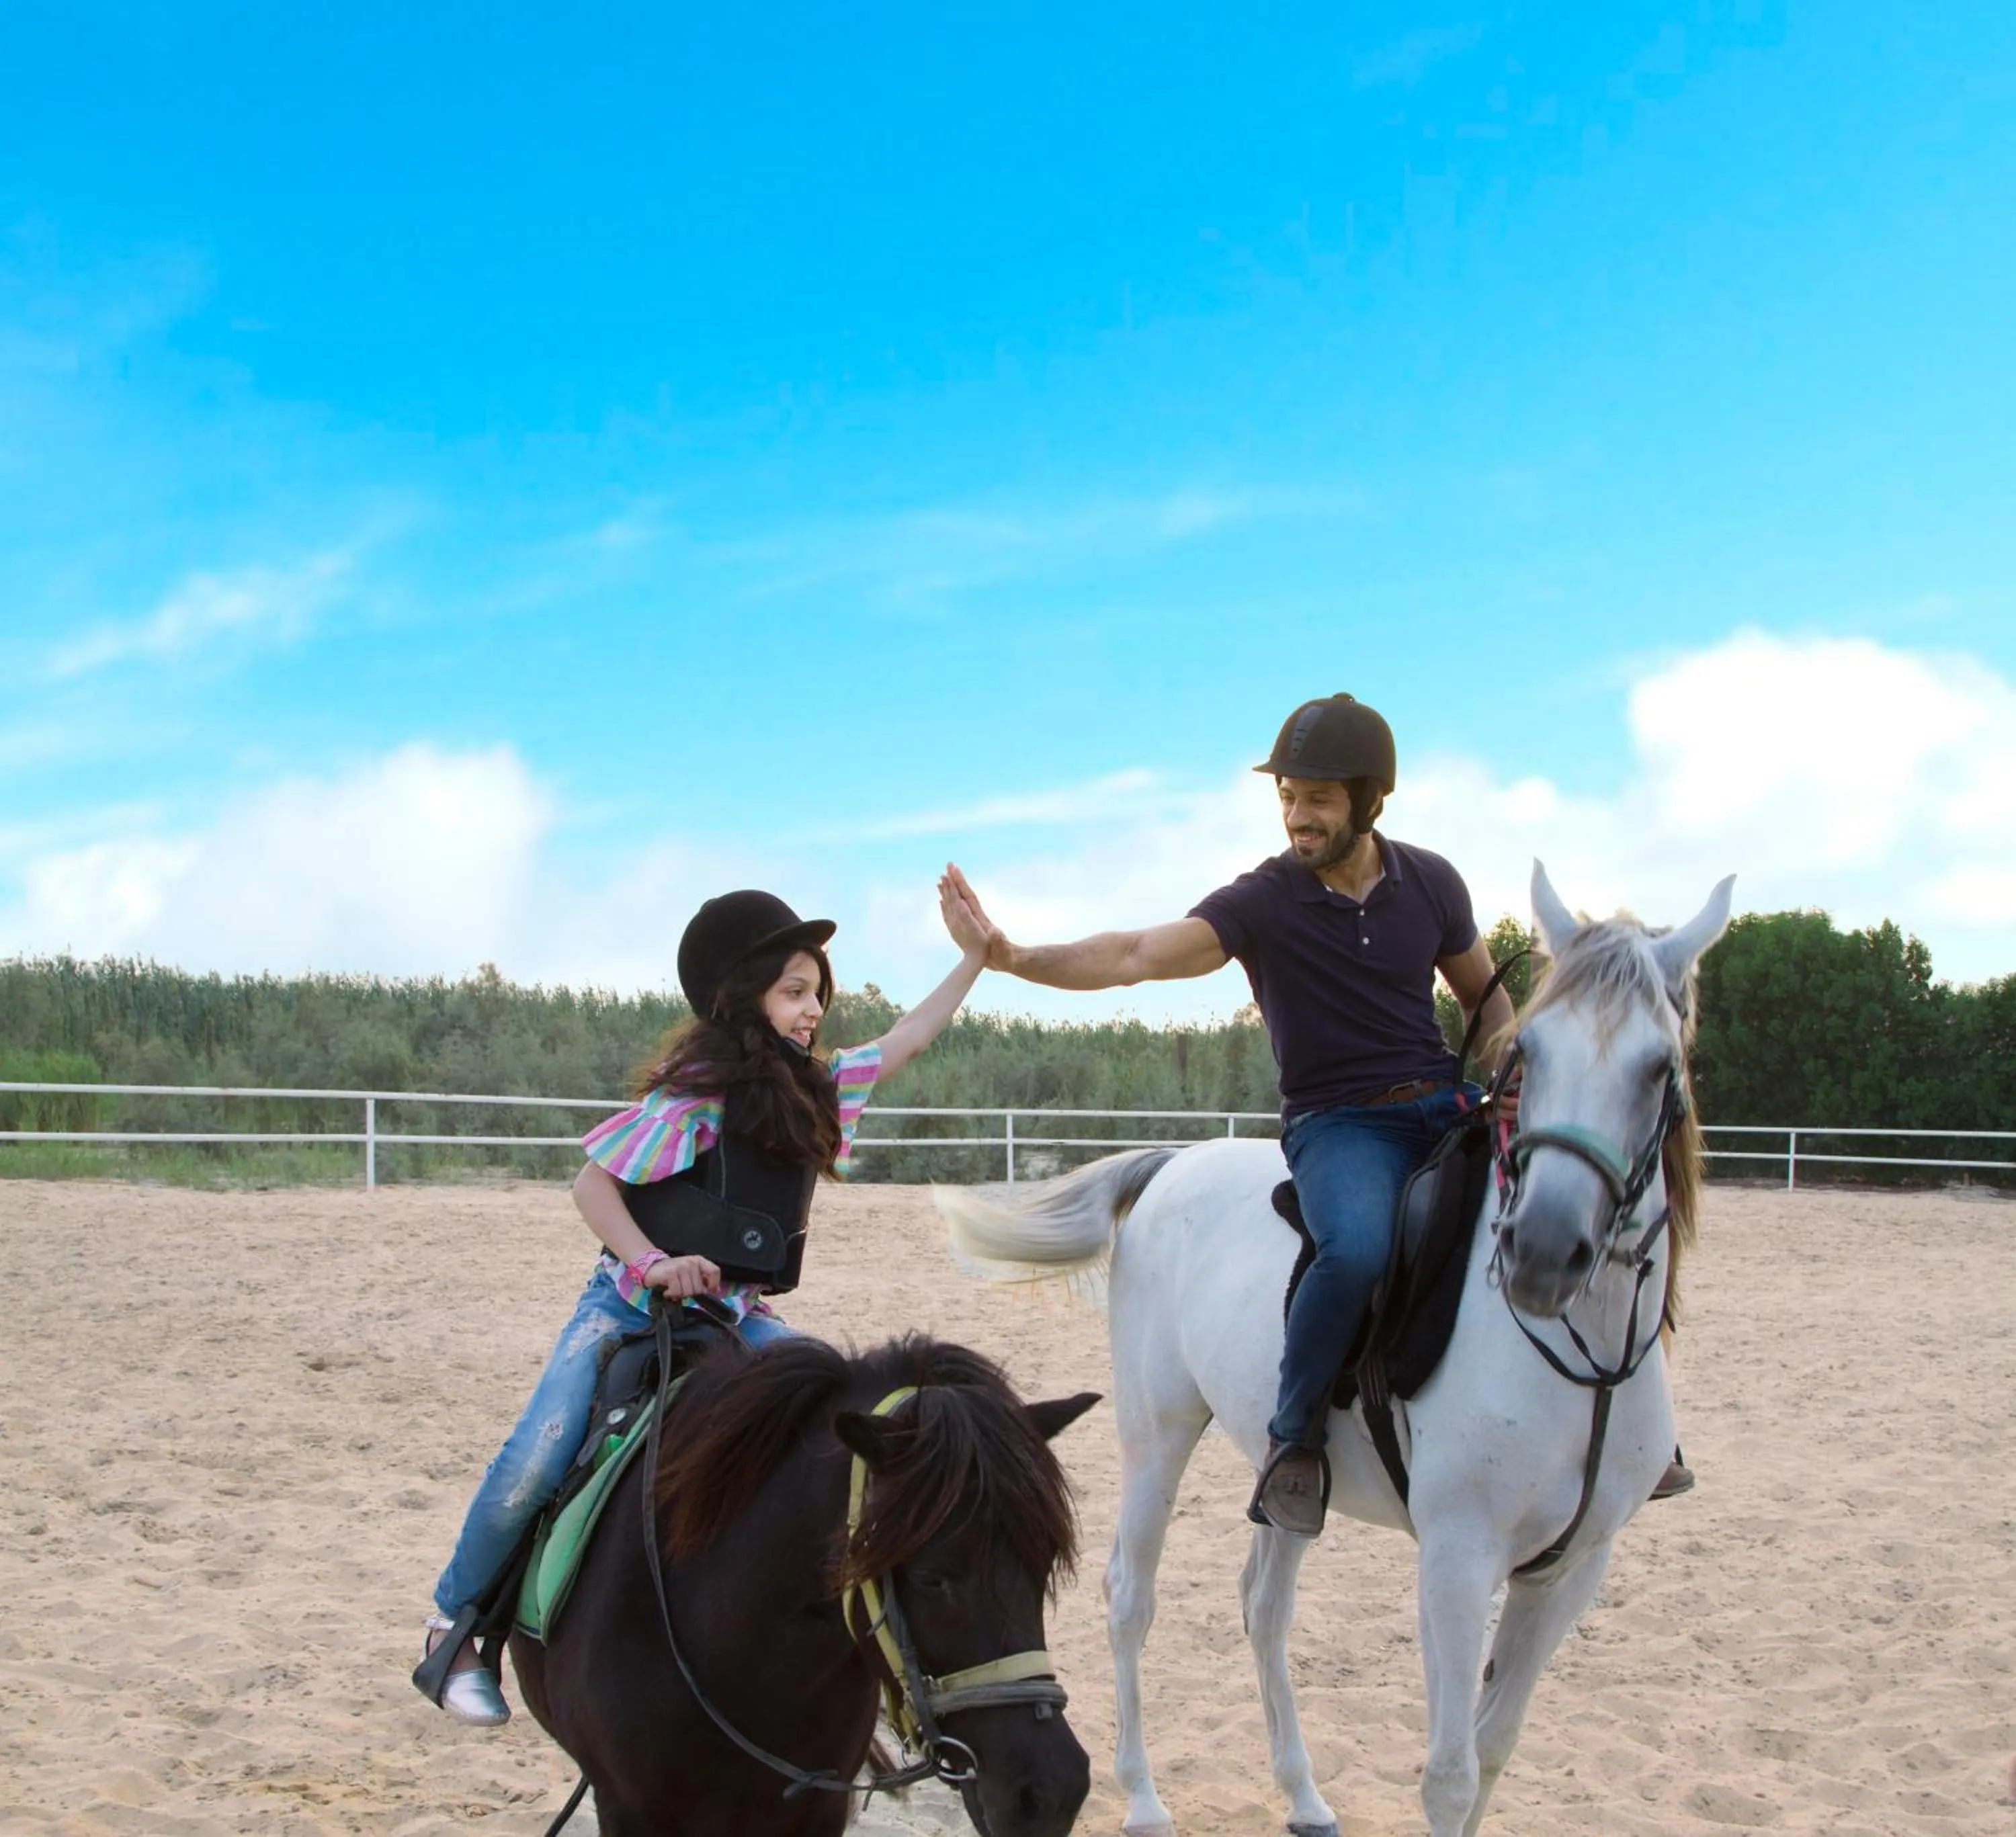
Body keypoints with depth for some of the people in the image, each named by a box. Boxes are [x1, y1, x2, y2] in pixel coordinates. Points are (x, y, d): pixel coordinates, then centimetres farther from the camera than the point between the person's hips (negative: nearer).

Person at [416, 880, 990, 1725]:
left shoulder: (814, 1086, 4)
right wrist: (652, 1262, -27)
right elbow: (593, 1182, -14)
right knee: (536, 1463, -18)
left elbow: (900, 1043, 17)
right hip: (630, 1306, -6)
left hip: (733, 1315, 6)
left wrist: (975, 958, 13)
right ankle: (455, 1625, 3)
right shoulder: (696, 1094, -17)